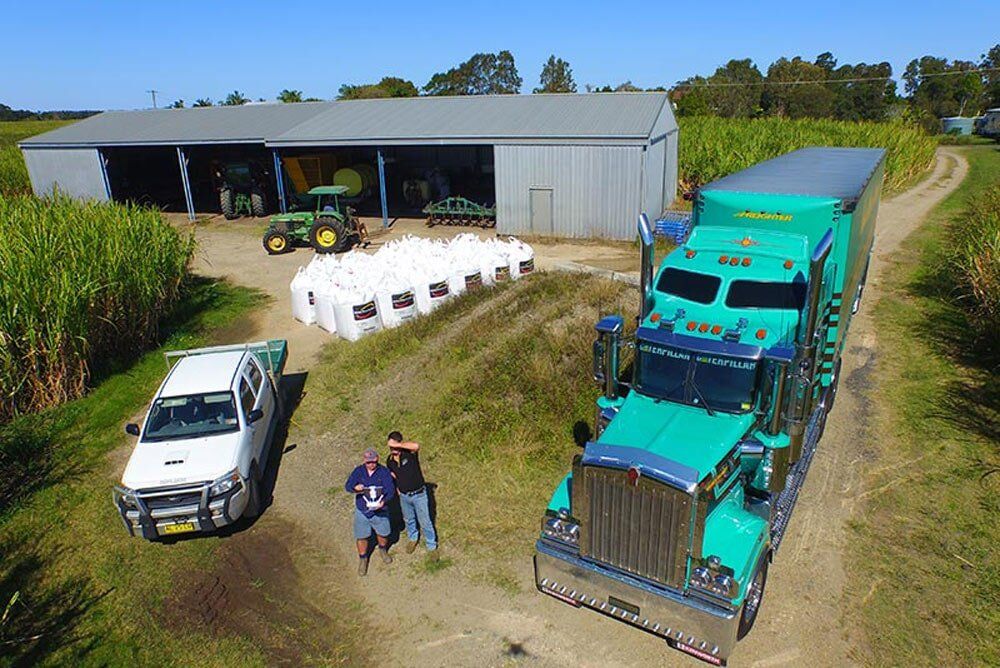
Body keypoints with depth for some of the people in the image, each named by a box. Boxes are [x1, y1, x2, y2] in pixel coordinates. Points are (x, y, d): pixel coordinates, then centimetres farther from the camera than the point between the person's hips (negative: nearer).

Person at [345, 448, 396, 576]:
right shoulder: (358, 471, -9)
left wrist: (383, 502, -36)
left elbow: (391, 490, -18)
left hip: (379, 511, 0)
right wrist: (355, 488, -39)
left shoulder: (384, 472, -14)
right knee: (361, 537, 8)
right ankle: (363, 559, 34)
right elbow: (347, 485, -15)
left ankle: (383, 550, 49)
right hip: (362, 511, 1)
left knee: (383, 533, 17)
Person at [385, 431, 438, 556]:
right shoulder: (390, 461, -7)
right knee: (409, 519, 25)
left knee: (425, 522, 8)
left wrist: (397, 444, -42)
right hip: (404, 496, 4)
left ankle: (432, 546, 28)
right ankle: (413, 538, 52)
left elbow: (416, 446, -49)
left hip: (419, 495, -4)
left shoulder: (409, 453, -23)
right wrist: (397, 488, 7)